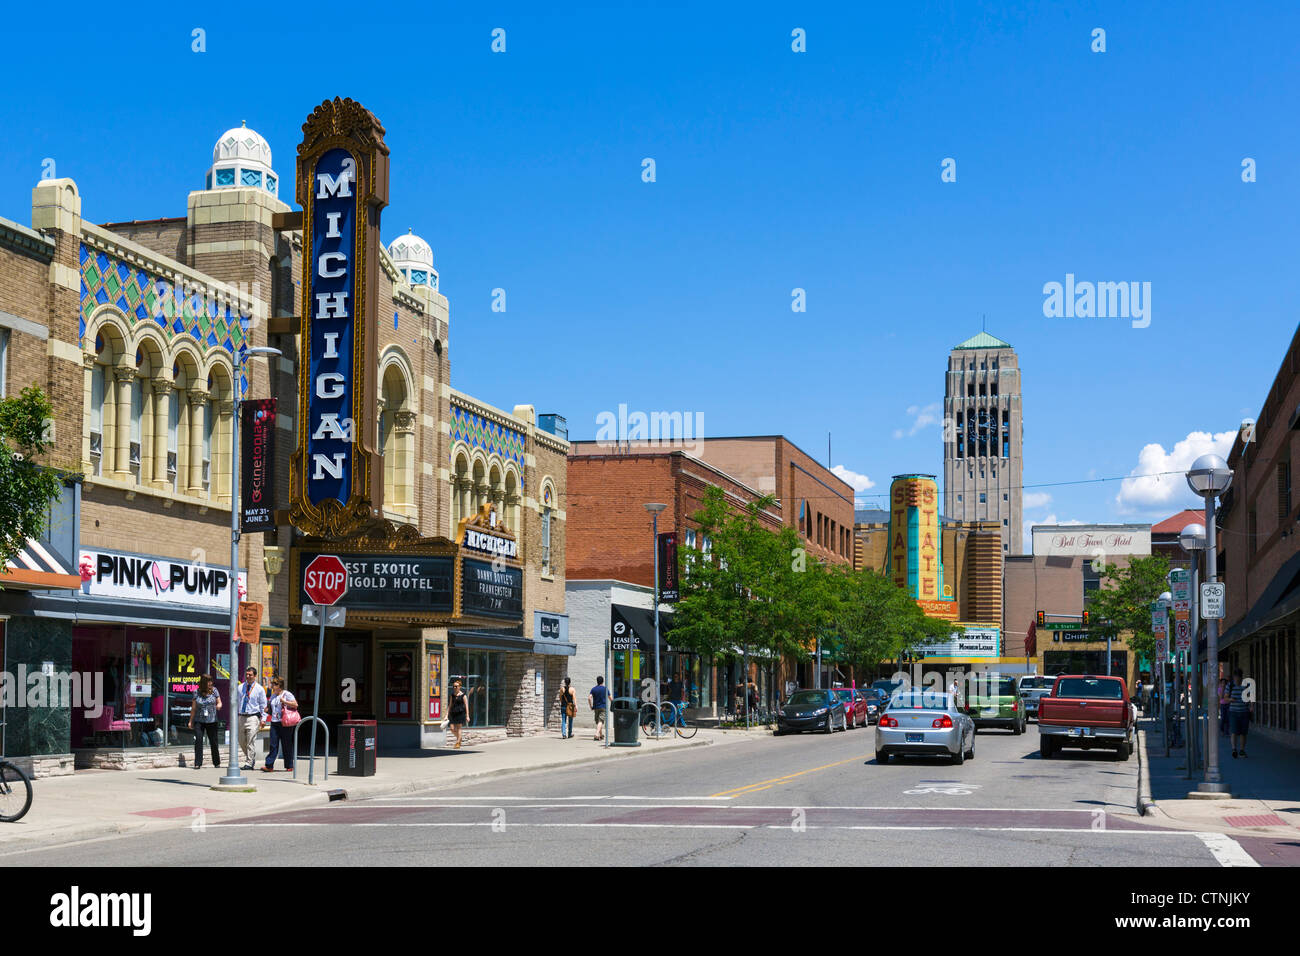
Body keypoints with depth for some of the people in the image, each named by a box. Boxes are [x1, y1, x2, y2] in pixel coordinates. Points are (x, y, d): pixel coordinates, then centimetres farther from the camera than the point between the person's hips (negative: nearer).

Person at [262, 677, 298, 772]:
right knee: (273, 745, -2)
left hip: (285, 723, -6)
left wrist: (284, 701, -16)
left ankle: (289, 766, 11)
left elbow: (295, 705, -11)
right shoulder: (273, 696, 18)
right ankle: (269, 766, -7)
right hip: (274, 723, 6)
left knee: (287, 745, 2)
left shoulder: (287, 694, -4)